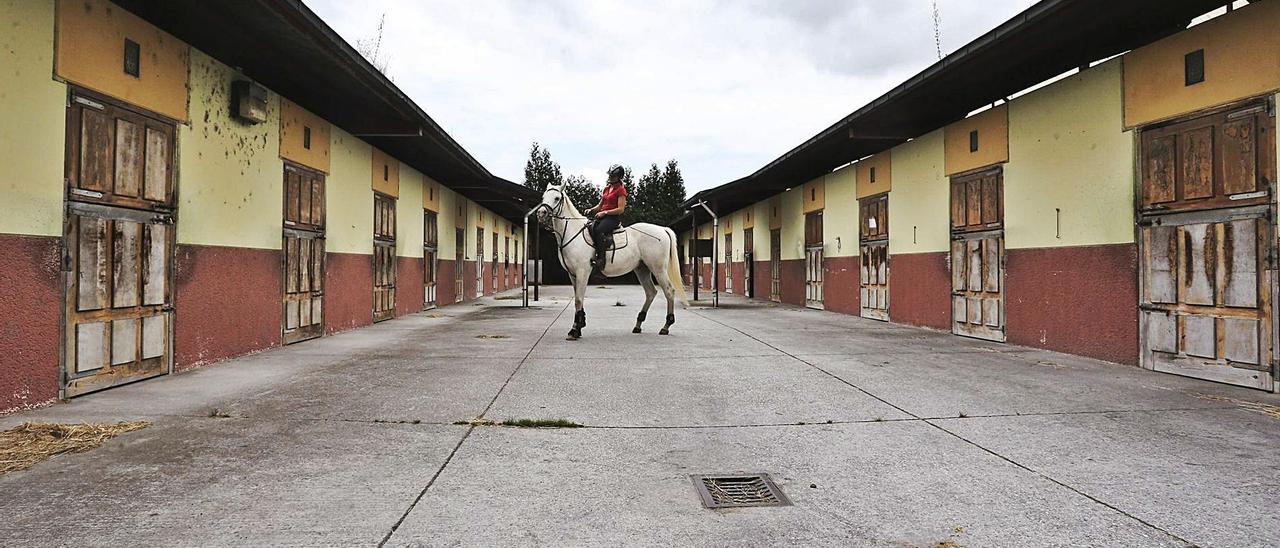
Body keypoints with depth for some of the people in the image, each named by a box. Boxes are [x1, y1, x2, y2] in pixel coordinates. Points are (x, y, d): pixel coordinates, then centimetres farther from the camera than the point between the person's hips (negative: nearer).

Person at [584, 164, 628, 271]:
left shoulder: (621, 190, -3)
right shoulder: (606, 188, 21)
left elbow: (621, 209, -11)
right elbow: (600, 205, 24)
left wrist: (604, 212, -17)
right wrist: (591, 210, 4)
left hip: (614, 217, -8)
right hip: (603, 216, 8)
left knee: (598, 230, -34)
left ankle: (600, 259, -38)